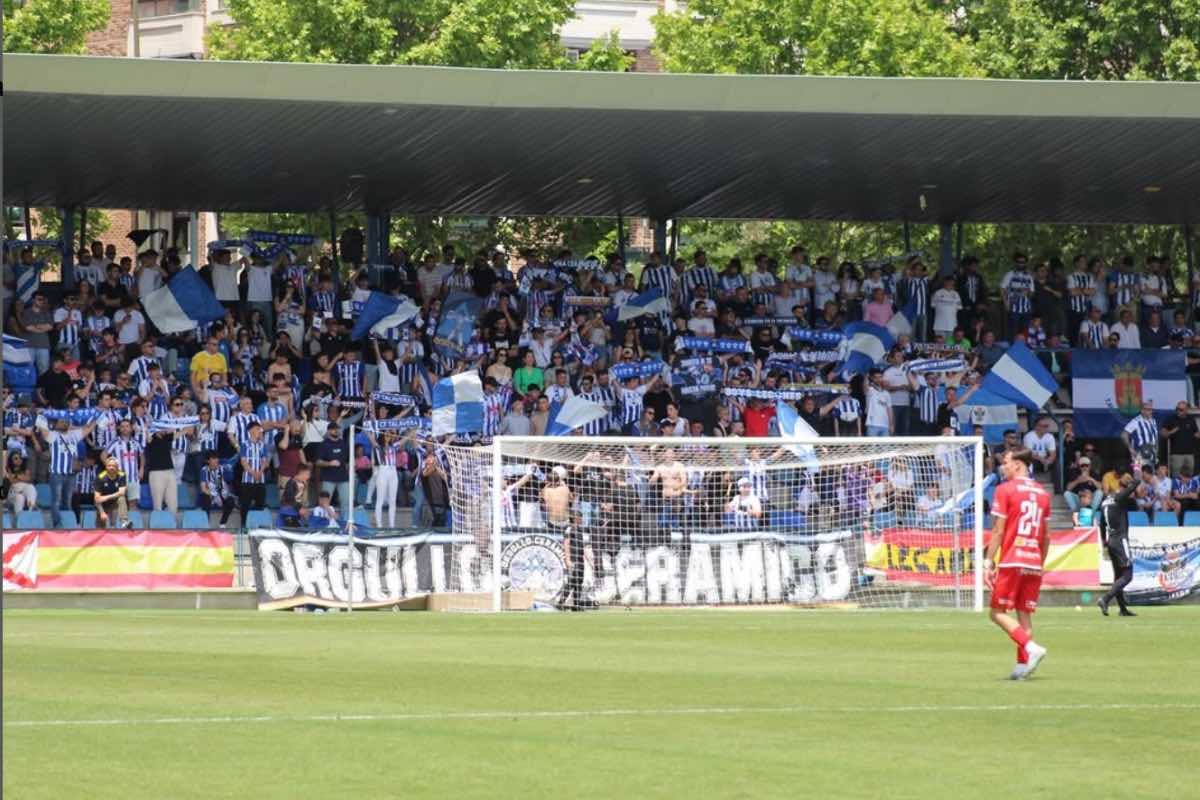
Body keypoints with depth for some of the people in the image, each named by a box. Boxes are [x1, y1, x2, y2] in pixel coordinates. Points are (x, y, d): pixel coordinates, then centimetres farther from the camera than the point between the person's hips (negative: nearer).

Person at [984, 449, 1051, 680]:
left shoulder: (1005, 490, -4)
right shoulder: (1042, 493, 14)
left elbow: (998, 531, -8)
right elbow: (1046, 536, 16)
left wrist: (989, 562, -5)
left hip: (1011, 562, -6)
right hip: (1034, 562, 6)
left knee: (998, 613, -1)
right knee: (1025, 614, 8)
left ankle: (1031, 648, -19)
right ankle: (1023, 665, 1)